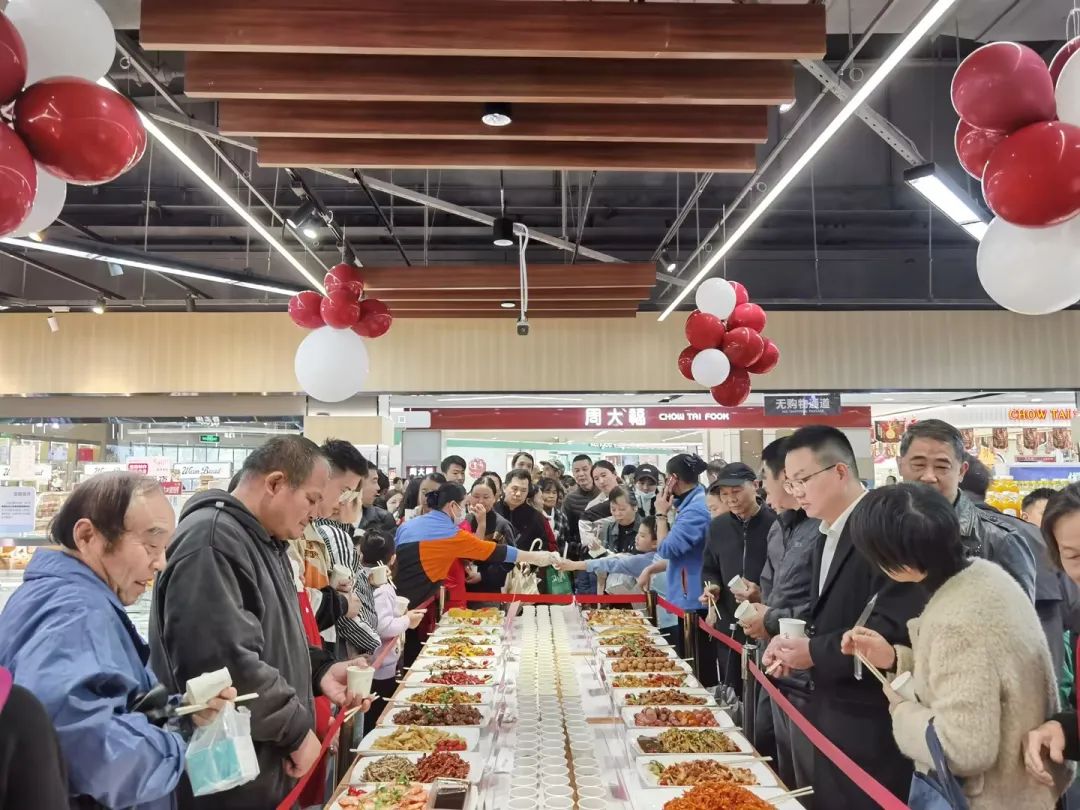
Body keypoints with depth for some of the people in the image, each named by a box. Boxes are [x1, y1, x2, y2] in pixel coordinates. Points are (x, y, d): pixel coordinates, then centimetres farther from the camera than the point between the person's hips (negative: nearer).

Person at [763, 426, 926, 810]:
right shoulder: (828, 537, 12)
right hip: (832, 713, 9)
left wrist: (814, 653, -19)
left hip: (871, 722, -9)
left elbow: (894, 627, -25)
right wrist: (796, 642, -3)